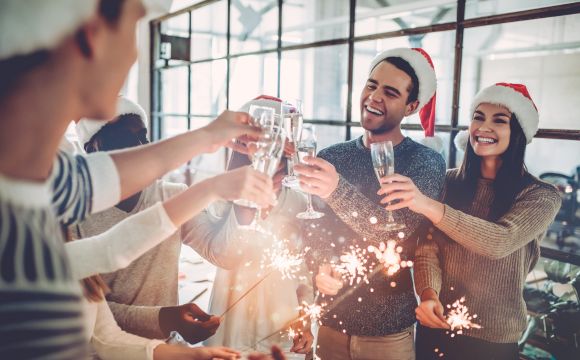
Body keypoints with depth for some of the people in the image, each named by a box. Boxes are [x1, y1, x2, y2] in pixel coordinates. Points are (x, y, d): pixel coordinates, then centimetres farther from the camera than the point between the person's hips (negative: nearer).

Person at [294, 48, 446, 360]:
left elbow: (397, 231, -23)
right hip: (331, 316, 3)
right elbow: (311, 228, 3)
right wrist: (319, 268, -17)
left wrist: (337, 190, -36)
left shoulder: (426, 162, -10)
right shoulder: (330, 157, 0)